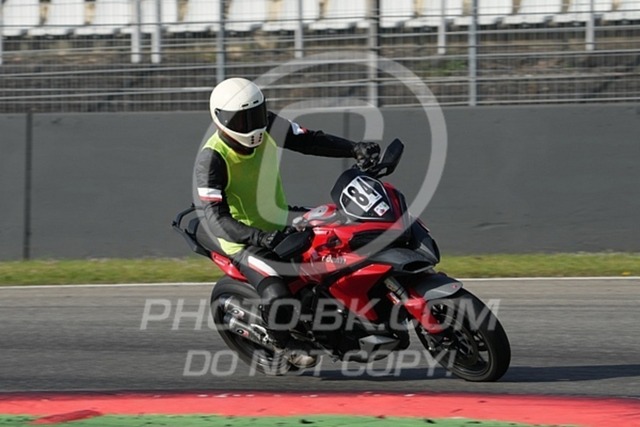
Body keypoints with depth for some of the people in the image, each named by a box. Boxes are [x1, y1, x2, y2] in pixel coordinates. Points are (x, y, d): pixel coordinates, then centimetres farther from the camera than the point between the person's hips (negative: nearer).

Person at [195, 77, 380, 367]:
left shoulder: (268, 126, -7)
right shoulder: (211, 158, -25)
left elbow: (310, 141, -1)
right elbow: (216, 216, -32)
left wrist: (355, 149, -17)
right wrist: (258, 238, -46)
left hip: (280, 224, 8)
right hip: (244, 240, -8)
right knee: (276, 293, -31)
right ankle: (286, 348, -1)